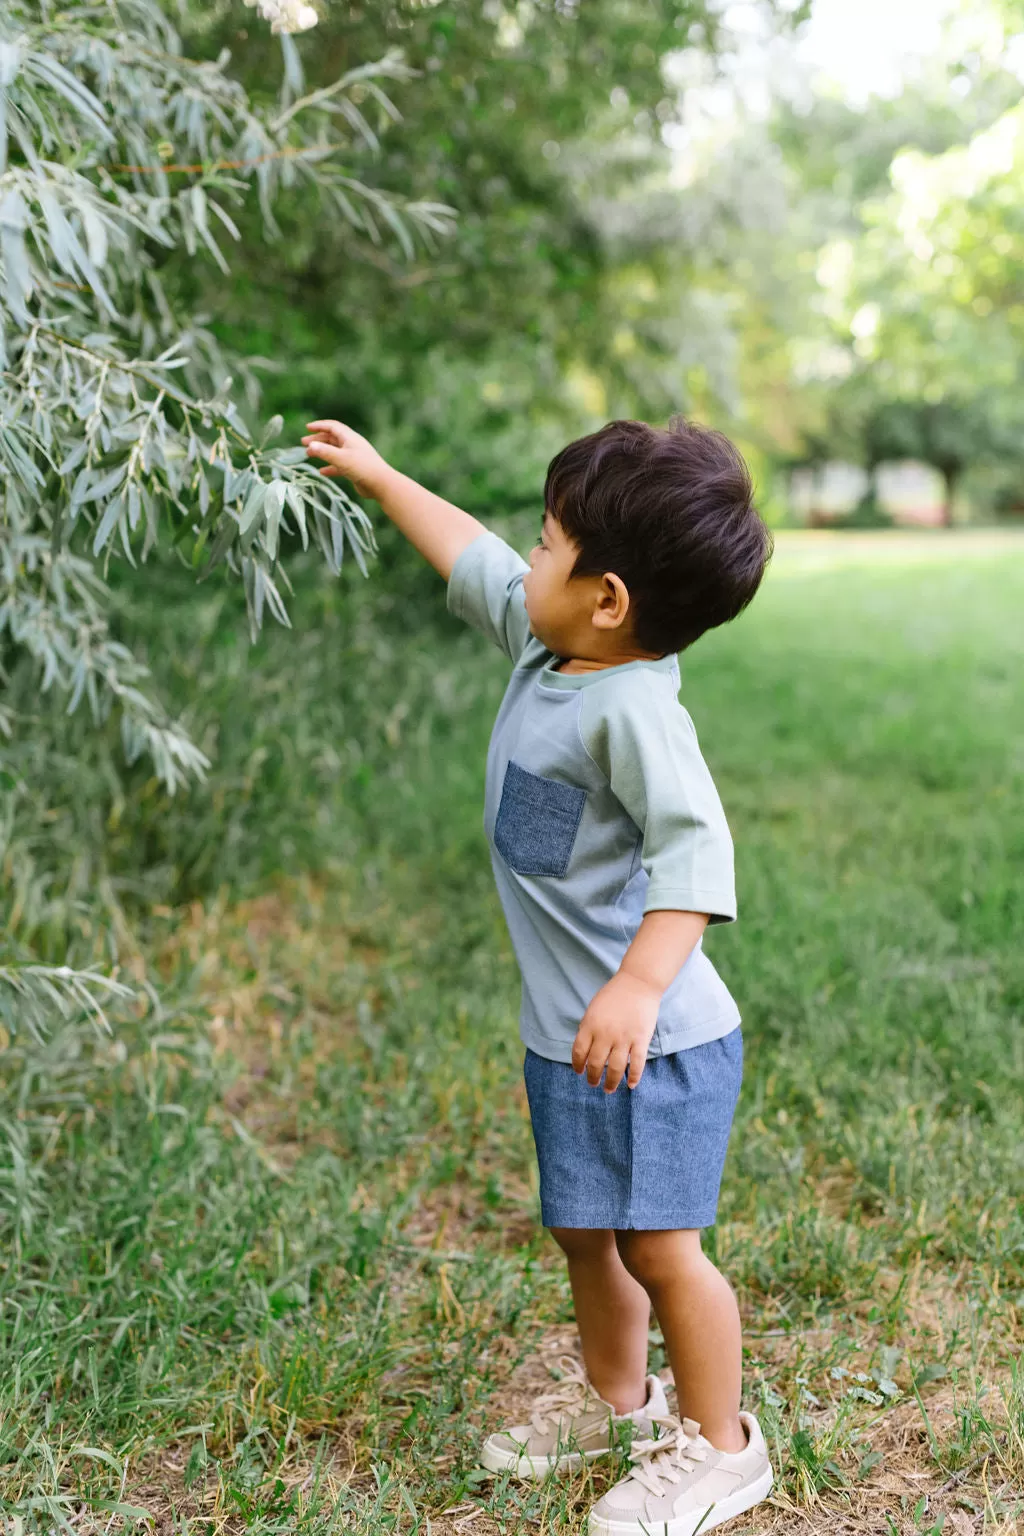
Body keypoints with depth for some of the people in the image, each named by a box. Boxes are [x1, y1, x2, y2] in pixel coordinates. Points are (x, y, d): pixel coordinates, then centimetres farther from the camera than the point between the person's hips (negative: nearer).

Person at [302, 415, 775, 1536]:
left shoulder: (633, 708, -25)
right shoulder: (544, 647, 4)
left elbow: (693, 844, -37)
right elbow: (472, 561, 20)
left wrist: (639, 987, -48)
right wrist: (377, 475, 29)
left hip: (651, 1039, -9)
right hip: (566, 1034, 10)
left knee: (658, 1243, 0)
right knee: (582, 1230, 22)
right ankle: (612, 1397, 44)